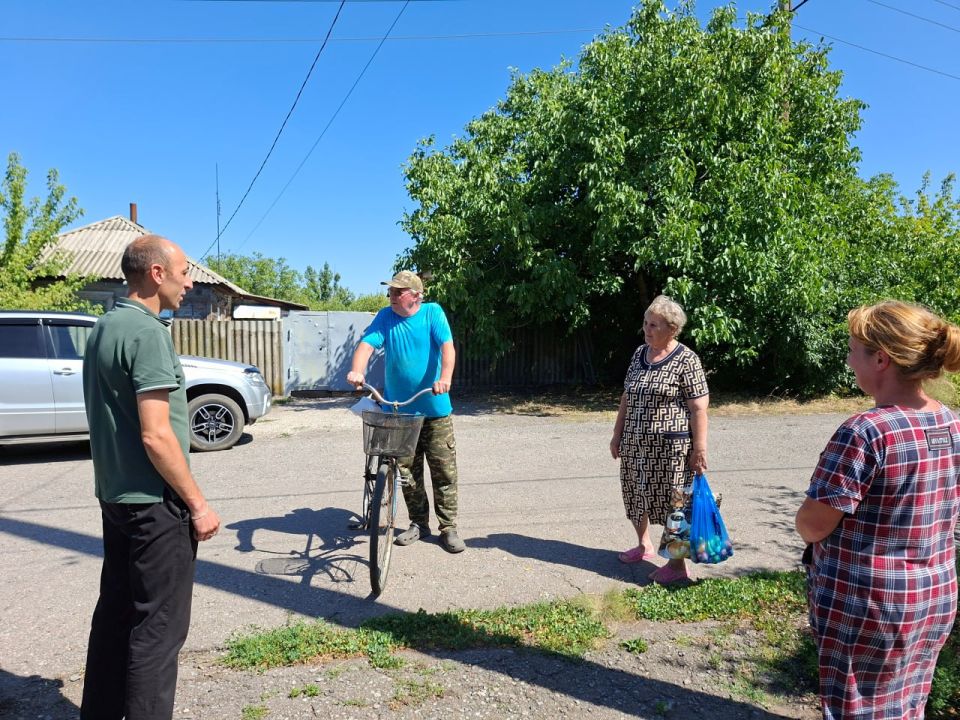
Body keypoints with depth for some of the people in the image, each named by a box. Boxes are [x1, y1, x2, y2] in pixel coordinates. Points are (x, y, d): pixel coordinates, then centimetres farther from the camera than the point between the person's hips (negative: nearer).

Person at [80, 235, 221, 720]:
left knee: (115, 612, 20)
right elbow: (155, 435, -24)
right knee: (158, 626, 2)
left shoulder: (104, 328, 9)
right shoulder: (146, 332, -19)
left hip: (114, 495, 9)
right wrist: (197, 504, -16)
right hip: (155, 502, -9)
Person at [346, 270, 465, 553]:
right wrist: (357, 371, -30)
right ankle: (419, 523, 26)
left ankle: (448, 528, 15)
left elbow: (447, 346, -16)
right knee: (407, 472, 10)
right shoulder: (385, 317, 4)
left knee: (444, 472, 2)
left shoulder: (433, 313, -4)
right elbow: (367, 344, -10)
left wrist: (445, 378, -33)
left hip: (434, 408, -3)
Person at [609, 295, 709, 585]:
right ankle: (644, 545, 39)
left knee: (672, 503, 1)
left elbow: (699, 408, -12)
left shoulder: (686, 360, -10)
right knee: (636, 496, 17)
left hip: (670, 447, -7)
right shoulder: (640, 353, 10)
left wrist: (699, 449, -15)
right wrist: (617, 434, 14)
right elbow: (627, 397, 15)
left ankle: (677, 565, 16)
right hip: (635, 444, 7)